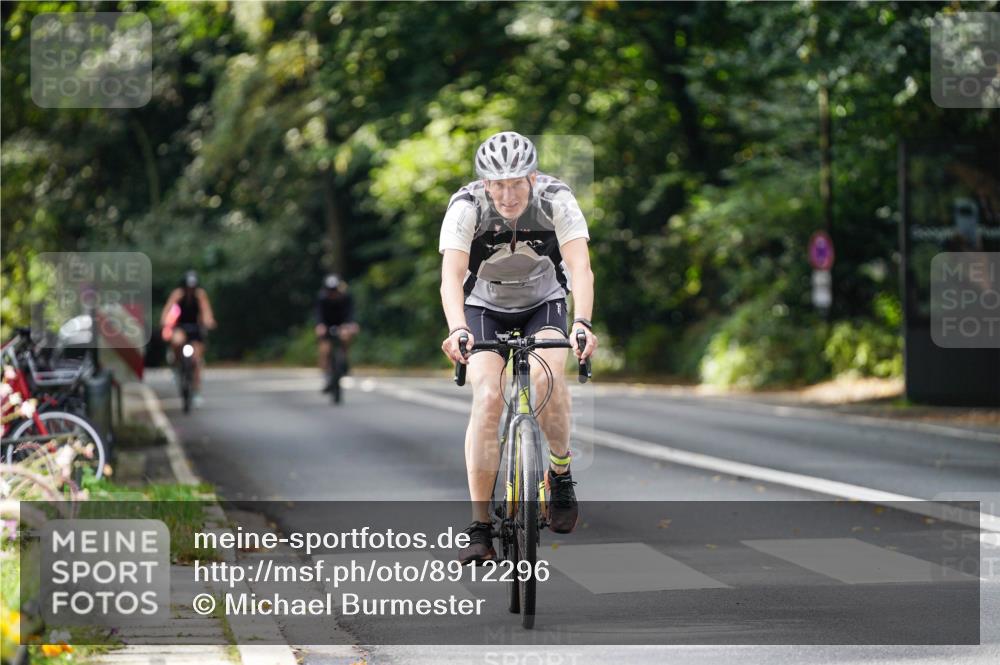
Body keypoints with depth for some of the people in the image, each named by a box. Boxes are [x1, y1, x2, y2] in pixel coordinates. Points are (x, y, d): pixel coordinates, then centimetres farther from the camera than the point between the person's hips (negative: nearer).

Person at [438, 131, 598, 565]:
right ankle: (479, 526, -19)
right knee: (488, 396, -23)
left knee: (546, 375, -30)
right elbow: (451, 276, -36)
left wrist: (582, 324, -52)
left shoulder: (557, 201, -25)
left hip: (544, 304, 0)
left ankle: (561, 474, -4)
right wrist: (457, 329, -55)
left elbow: (581, 268, -35)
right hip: (485, 309, 0)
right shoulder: (466, 207, -26)